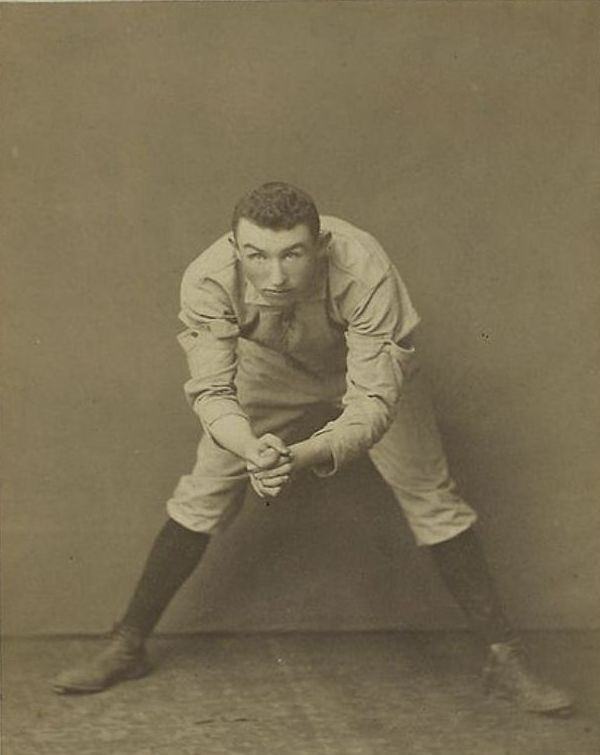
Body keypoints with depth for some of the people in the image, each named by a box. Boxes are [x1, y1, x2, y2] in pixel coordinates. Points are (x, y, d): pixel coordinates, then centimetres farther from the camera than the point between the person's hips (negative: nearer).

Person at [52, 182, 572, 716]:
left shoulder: (365, 271, -41)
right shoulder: (208, 280, -34)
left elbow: (374, 401, -41)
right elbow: (210, 391, -30)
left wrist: (303, 456, -59)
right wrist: (254, 448, -51)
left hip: (371, 369, -1)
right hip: (272, 372, 2)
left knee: (433, 499, -9)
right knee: (202, 495, -5)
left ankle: (505, 658, 4)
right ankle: (126, 648, 9)